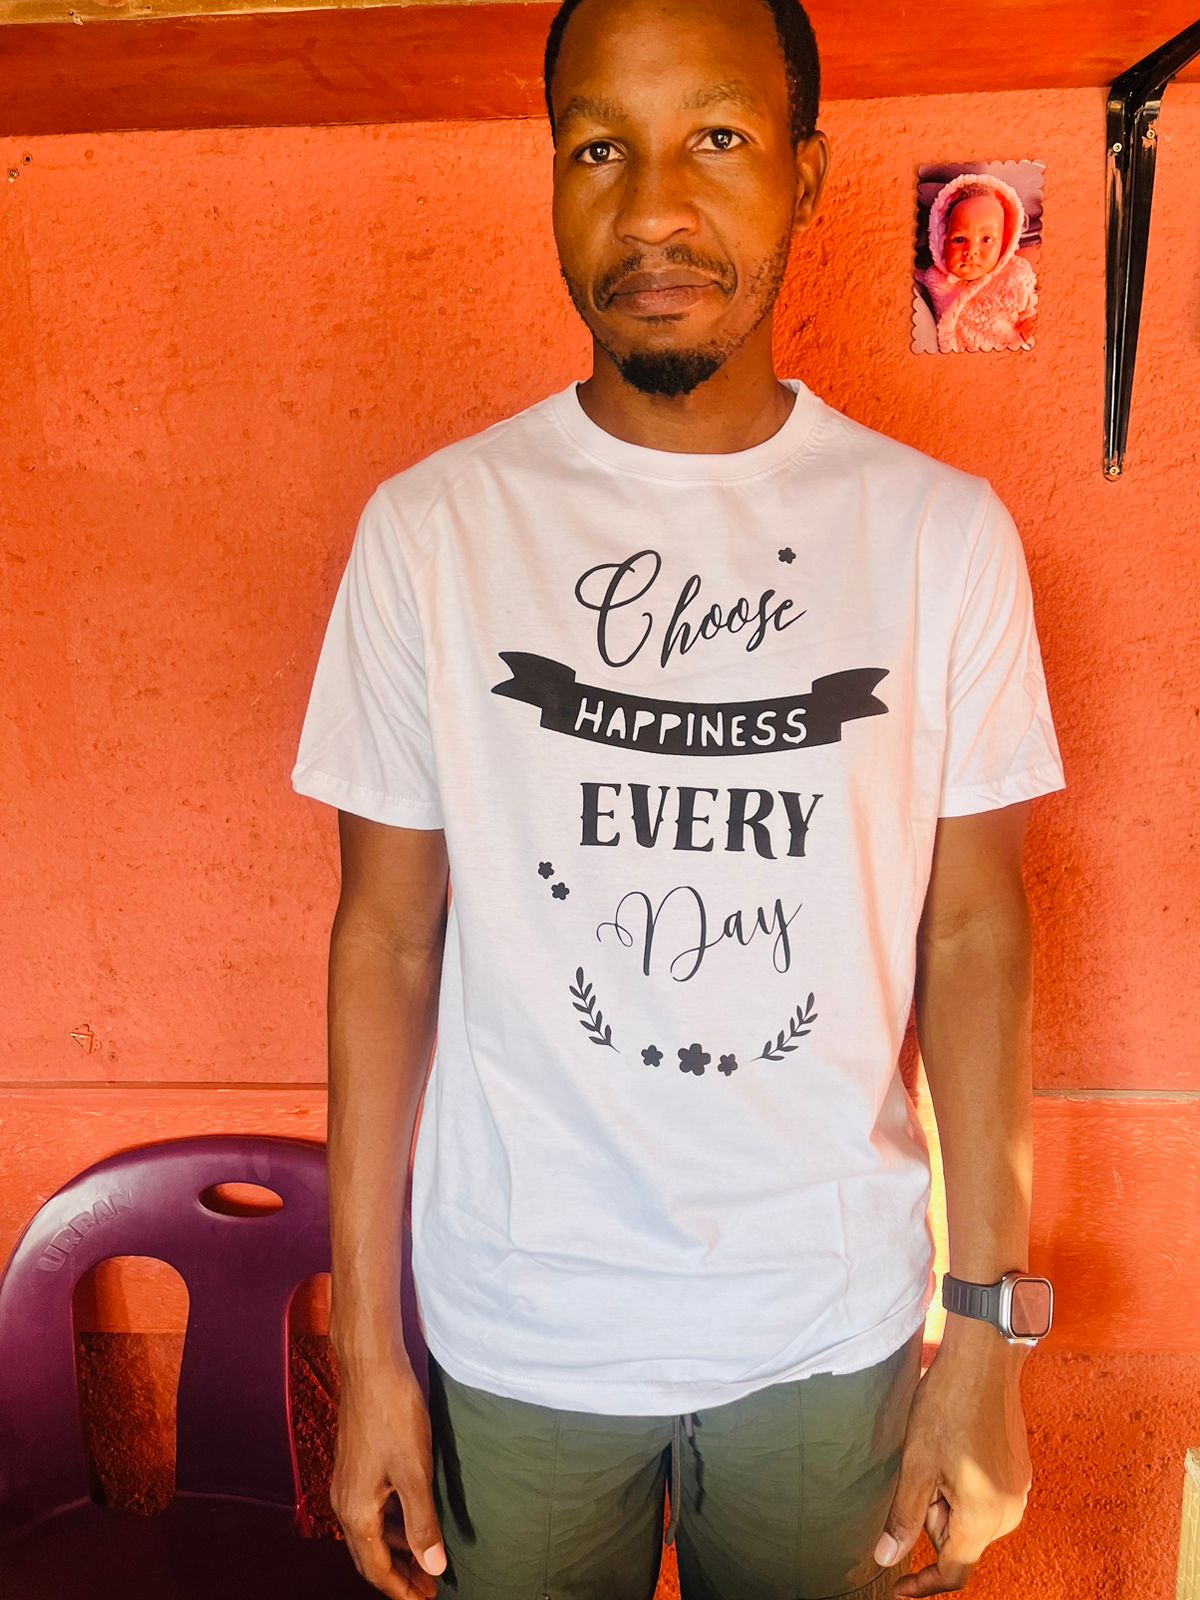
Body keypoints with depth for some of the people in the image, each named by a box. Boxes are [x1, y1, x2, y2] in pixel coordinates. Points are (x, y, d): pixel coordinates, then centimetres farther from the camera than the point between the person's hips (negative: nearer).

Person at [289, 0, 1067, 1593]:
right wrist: (366, 1344, -3)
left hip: (834, 1327, 1)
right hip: (514, 1336, 0)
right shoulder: (430, 528, -9)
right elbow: (389, 937, -5)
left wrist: (989, 1332, -3)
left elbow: (972, 933, -3)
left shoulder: (942, 533, -7)